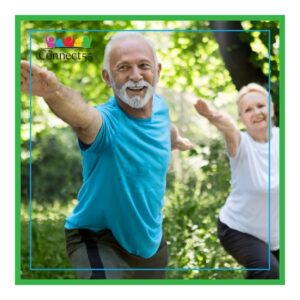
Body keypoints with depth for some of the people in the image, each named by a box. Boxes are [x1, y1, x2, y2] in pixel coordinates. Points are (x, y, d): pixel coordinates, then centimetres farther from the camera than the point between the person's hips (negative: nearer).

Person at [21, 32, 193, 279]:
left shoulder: (159, 105, -7)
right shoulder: (108, 121, -29)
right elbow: (82, 117, -54)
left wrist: (176, 139, 40)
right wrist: (55, 92, -76)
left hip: (150, 238, 6)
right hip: (99, 240, -6)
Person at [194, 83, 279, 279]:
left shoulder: (279, 138, -7)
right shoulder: (241, 144, -21)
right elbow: (230, 130, -44)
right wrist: (215, 118, -66)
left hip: (277, 233, 5)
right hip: (239, 230, -5)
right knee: (269, 273, -26)